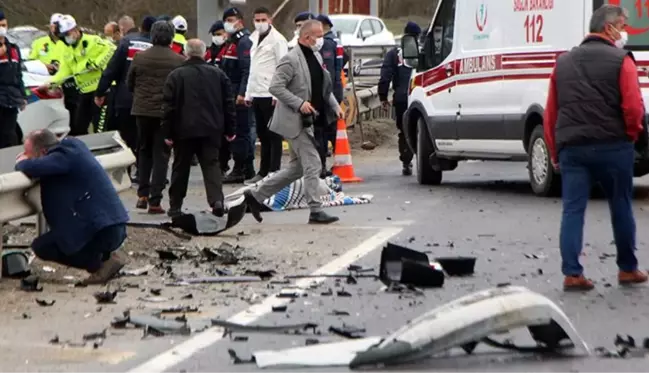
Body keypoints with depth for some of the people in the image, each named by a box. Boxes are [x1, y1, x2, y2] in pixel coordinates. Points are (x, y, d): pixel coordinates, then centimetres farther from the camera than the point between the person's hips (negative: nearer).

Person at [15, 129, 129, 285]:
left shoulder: (64, 155, -15)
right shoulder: (72, 144, 12)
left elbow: (32, 168, -28)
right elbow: (45, 165, 32)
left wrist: (21, 163, -4)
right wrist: (27, 159, 11)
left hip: (102, 229, -10)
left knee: (41, 246, -2)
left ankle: (101, 261, -4)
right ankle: (106, 255, 12)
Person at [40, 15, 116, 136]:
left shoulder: (92, 41, -9)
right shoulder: (68, 51, 16)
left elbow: (110, 49, -17)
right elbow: (64, 71, 11)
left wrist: (97, 63, -22)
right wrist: (51, 82, -4)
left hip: (99, 88, -9)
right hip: (84, 91, 9)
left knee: (99, 126, -9)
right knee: (79, 127, 12)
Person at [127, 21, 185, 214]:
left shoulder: (139, 58, -1)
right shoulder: (178, 61, -8)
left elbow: (130, 84, 8)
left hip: (143, 110, 2)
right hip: (167, 112, -2)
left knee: (144, 151, 20)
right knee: (161, 155, 2)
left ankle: (142, 194, 14)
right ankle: (155, 201, -2)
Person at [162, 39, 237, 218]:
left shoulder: (176, 76, -4)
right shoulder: (218, 74, 5)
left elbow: (169, 106, -6)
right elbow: (228, 104, 7)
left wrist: (167, 132, -2)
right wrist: (230, 129, 12)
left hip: (184, 129, -1)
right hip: (211, 129, 2)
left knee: (181, 168, 10)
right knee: (212, 164, 3)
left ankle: (175, 206, 16)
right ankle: (217, 200, -17)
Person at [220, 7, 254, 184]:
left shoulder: (244, 41, -12)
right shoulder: (231, 42, 19)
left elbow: (247, 70, -20)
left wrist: (242, 93, -25)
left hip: (239, 95, -10)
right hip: (230, 94, 10)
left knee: (240, 131, -8)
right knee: (242, 131, 12)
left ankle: (239, 170, -7)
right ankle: (248, 168, 17)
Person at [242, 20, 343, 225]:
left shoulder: (316, 57, 13)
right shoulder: (291, 60, -16)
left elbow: (324, 86, 22)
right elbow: (275, 87, -19)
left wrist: (335, 106, 7)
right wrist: (299, 103, -24)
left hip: (307, 121, 10)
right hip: (294, 121, -10)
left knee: (297, 167, 14)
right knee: (312, 164, -8)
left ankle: (255, 195, 22)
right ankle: (315, 211, -2)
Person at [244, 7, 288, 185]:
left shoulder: (277, 40, -7)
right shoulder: (254, 39, 17)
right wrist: (248, 93, 17)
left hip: (271, 95, -8)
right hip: (257, 94, 8)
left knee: (274, 135, -3)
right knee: (263, 135, 12)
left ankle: (274, 172, -1)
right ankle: (263, 172, 17)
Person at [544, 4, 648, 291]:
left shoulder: (563, 62, 14)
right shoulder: (621, 61, -3)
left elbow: (550, 113, 14)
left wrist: (554, 152, 19)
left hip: (571, 148, 4)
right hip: (612, 147, -4)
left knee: (572, 210, 3)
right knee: (621, 208, 10)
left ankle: (572, 273, -4)